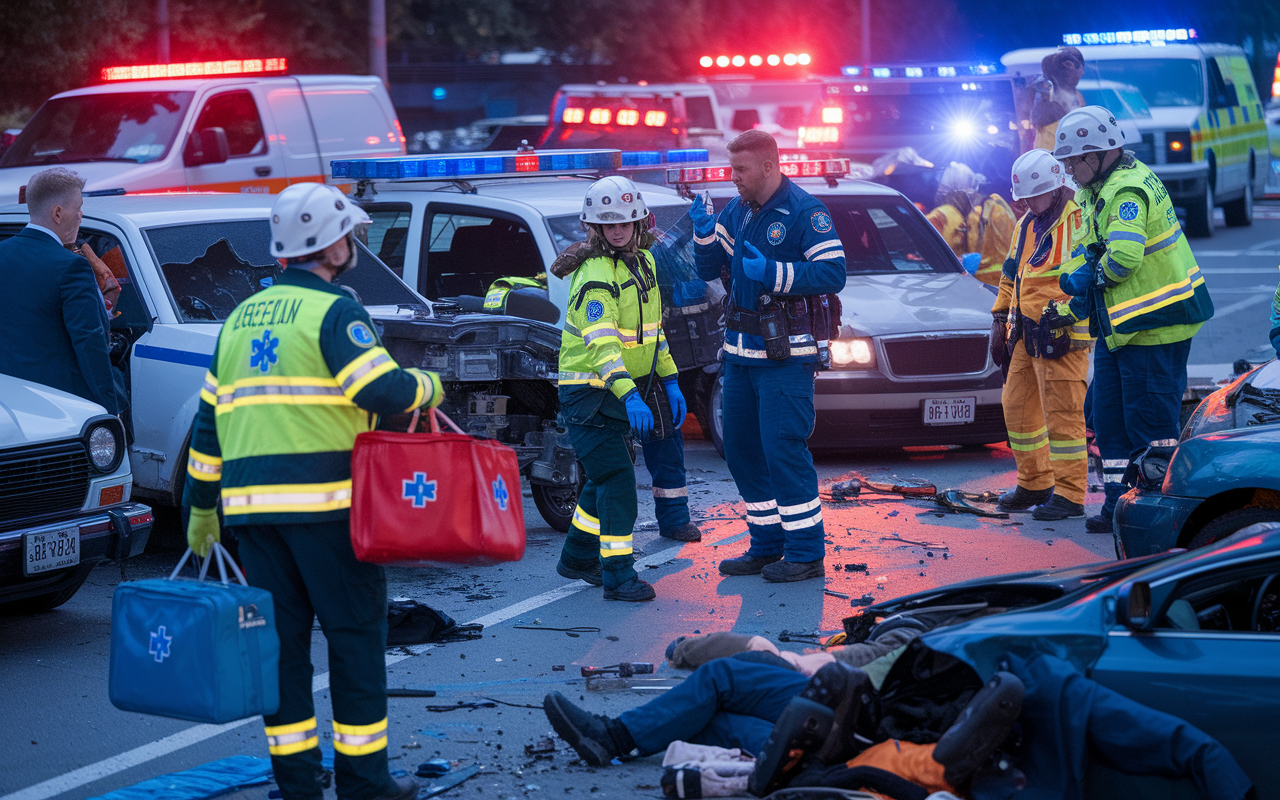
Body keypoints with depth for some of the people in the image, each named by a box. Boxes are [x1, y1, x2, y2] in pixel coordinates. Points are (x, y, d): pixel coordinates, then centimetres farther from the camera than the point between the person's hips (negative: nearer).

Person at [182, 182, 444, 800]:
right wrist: (428, 387, 5)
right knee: (356, 632, 2)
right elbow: (385, 391, -16)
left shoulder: (242, 317, 17)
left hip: (251, 504, 7)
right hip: (323, 500, -6)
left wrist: (201, 505, 23)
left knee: (281, 637, 10)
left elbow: (209, 418, 19)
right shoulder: (333, 311, -6)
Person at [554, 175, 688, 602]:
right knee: (617, 478, -13)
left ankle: (578, 557, 32)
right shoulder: (595, 277, -21)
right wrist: (629, 397, -44)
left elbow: (651, 329, 18)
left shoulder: (642, 262, 7)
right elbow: (602, 343, -33)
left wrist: (669, 380, 14)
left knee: (607, 476, 17)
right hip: (589, 393, -9)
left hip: (624, 389, 9)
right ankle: (618, 575, -10)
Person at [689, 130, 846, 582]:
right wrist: (704, 233, -3)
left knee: (784, 448, -10)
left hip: (786, 355, -8)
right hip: (741, 353, 8)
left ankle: (805, 553, -3)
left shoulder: (804, 212, -9)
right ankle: (766, 546, 21)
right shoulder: (737, 212, 12)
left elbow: (834, 273, -17)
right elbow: (710, 270, 15)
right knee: (741, 449, 10)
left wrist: (773, 272, -23)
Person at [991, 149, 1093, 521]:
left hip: (1062, 335, -9)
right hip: (1028, 334, 9)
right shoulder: (1027, 225, 18)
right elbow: (1011, 276, 26)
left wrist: (1061, 325, -24)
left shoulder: (1078, 221, -11)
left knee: (1062, 413, -8)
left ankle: (1069, 495, -3)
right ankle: (1035, 484, 26)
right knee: (1017, 407, 13)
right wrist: (1001, 322, 21)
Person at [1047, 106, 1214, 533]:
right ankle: (1119, 504, 19)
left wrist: (1081, 279, -14)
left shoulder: (1128, 189, -20)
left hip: (1154, 325, -10)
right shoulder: (1096, 193, 14)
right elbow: (1093, 256, 21)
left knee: (1150, 421, -5)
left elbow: (1123, 258, -31)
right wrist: (1072, 310, 10)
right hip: (1118, 326, 10)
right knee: (1109, 418, 12)